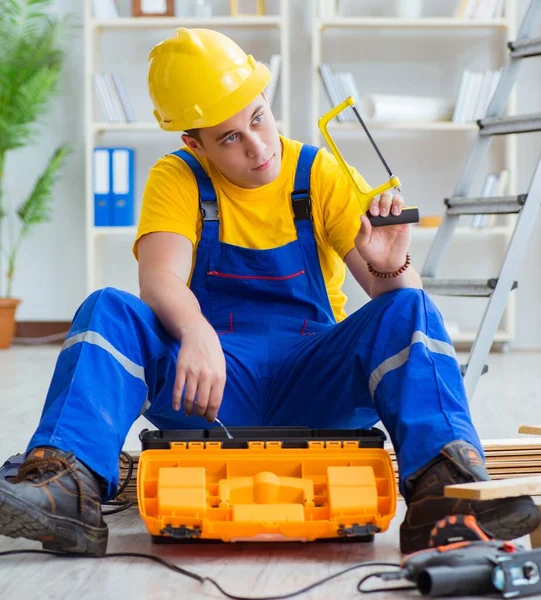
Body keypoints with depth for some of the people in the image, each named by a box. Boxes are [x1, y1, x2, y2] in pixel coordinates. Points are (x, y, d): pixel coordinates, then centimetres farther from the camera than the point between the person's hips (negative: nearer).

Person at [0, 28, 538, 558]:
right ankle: (70, 489, -43)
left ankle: (441, 487, -43)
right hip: (214, 386, 0)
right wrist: (197, 333, -39)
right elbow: (160, 280, -16)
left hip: (314, 385, 0)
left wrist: (391, 269, -29)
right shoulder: (178, 180, 2)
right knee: (106, 310, -24)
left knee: (408, 309, -25)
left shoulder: (323, 176, 3)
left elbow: (392, 293, -3)